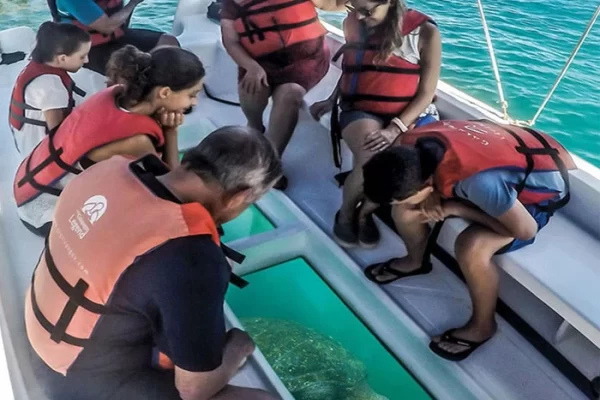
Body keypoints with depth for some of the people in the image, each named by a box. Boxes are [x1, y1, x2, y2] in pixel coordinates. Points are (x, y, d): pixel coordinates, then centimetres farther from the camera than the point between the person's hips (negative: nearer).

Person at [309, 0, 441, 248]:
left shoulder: (424, 32, -6)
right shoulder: (353, 23, 5)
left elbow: (427, 92, -6)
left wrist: (395, 128, -19)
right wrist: (332, 100, 10)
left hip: (411, 115, 0)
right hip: (362, 111, 1)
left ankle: (365, 211, -5)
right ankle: (346, 214, -2)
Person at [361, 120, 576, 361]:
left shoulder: (480, 182, -44)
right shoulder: (412, 144, -23)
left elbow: (526, 230, -30)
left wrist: (457, 208, -26)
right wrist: (432, 196, -20)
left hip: (541, 187, -6)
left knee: (471, 248, -31)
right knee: (403, 209, -4)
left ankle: (482, 327, -3)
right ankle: (414, 262, 27)